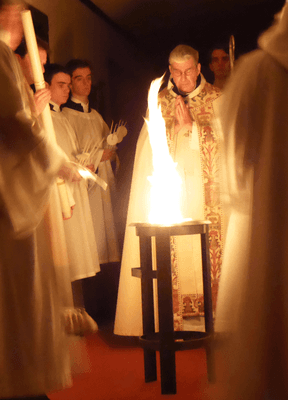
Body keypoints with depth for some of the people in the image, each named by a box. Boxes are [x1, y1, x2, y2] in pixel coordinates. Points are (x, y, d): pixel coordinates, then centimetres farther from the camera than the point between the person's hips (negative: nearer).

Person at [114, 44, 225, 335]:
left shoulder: (215, 99, 7)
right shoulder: (159, 101, 12)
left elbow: (222, 138, -3)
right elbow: (150, 144, 6)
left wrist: (190, 123, -10)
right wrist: (176, 124, -8)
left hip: (204, 189, -1)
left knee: (206, 246, -6)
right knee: (171, 251, -6)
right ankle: (175, 310, -2)